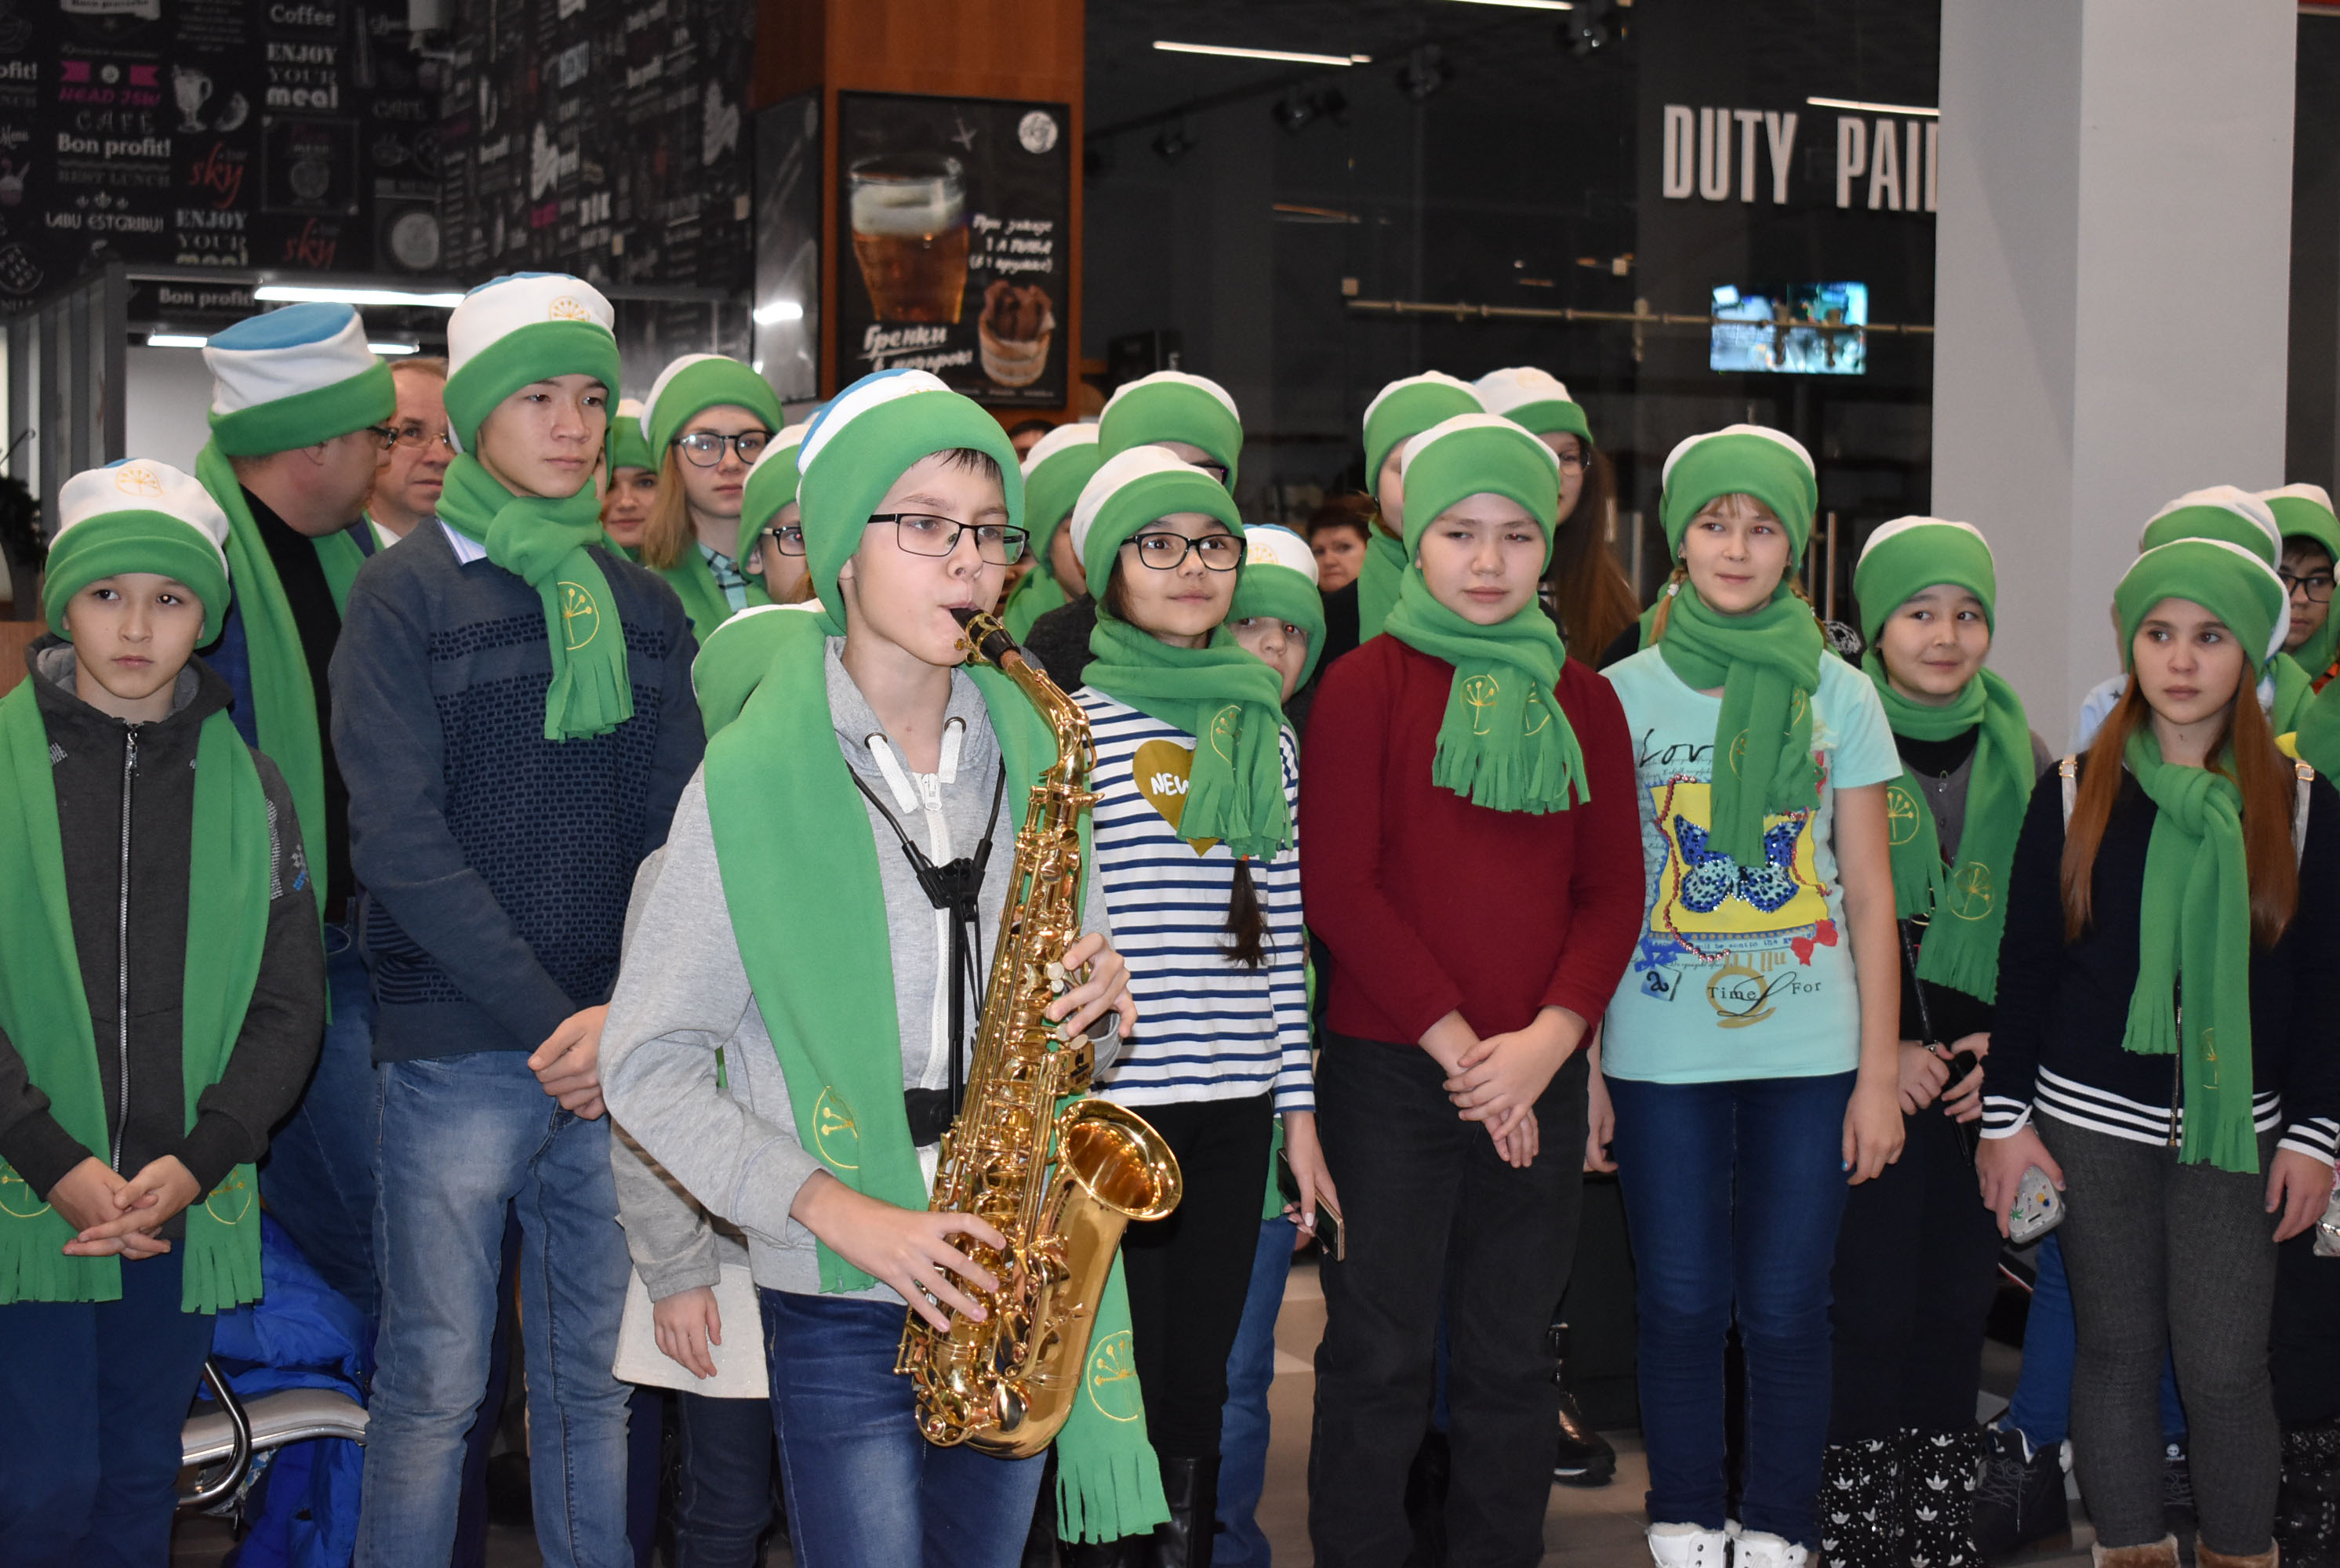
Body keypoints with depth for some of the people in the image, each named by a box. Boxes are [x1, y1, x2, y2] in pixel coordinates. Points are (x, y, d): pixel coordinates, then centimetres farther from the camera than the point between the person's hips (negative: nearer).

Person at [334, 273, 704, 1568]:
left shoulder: (641, 607, 13)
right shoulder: (406, 594, -1)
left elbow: (676, 828, 8)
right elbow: (400, 839, -9)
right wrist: (550, 1021, -13)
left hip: (615, 1054, 4)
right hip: (455, 1048, -4)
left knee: (596, 1377, 10)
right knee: (432, 1386, -1)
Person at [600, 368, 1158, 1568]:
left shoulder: (1033, 756, 6)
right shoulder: (753, 778, -8)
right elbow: (649, 1065, -8)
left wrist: (1097, 1006, -7)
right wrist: (843, 1213, -17)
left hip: (1014, 1282, 4)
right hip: (843, 1303, -4)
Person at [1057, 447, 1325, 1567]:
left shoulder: (1264, 731, 11)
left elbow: (1280, 927, 12)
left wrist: (1299, 1109, 10)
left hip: (1234, 1102, 4)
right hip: (1108, 1099, -4)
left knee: (1198, 1390, 11)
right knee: (1124, 1390, 0)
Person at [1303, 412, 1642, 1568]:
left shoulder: (1582, 700, 10)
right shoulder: (1366, 684, -1)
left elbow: (1614, 890, 6)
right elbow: (1335, 887, -8)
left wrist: (1545, 1040, -9)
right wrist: (1456, 1043, -12)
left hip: (1540, 1075, 3)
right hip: (1388, 1074, -3)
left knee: (1511, 1359, 11)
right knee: (1380, 1359, 3)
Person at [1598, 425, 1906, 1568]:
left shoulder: (1840, 697, 4)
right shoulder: (1621, 694, 3)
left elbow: (1869, 899, 5)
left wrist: (1881, 1070, 1)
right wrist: (1578, 1063, -1)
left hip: (1809, 1053, 0)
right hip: (1661, 1055, 0)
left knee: (1785, 1310, 3)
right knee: (1682, 1305, 5)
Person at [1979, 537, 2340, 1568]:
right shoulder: (2076, 794, 1)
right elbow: (2024, 966, 3)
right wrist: (2006, 1117, 0)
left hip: (2233, 1126, 0)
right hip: (2094, 1119, 0)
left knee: (2225, 1365, -2)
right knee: (2116, 1350, 8)